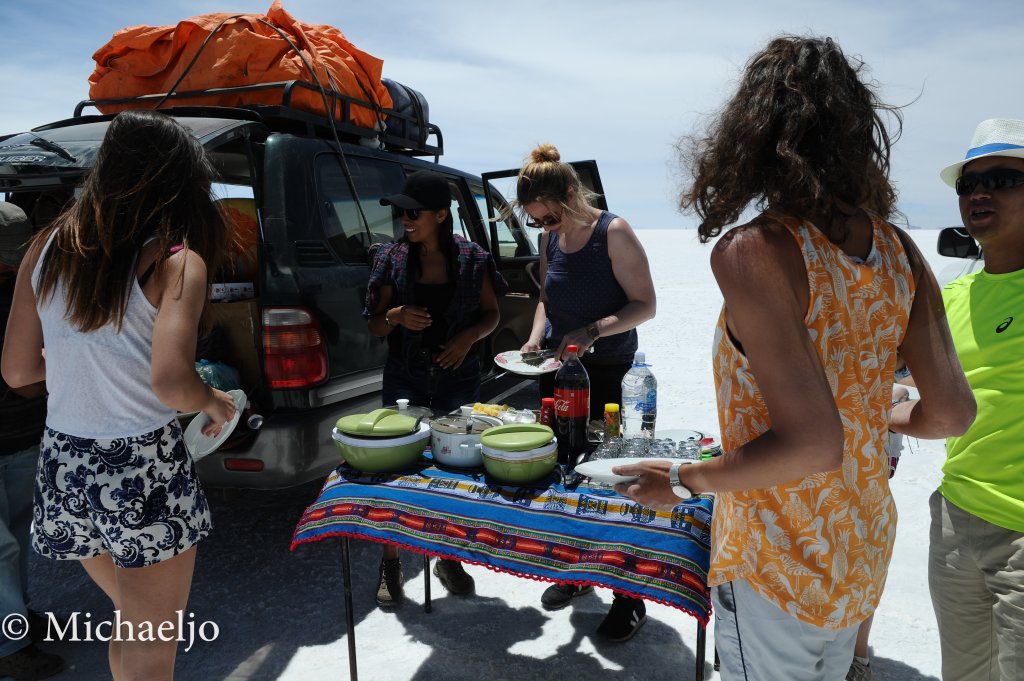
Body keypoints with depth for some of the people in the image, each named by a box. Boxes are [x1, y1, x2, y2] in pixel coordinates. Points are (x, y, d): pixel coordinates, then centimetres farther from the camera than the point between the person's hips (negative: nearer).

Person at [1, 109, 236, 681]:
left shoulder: (47, 248, 3)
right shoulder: (176, 261, -15)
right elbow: (170, 383, -27)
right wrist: (215, 402, -6)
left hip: (63, 466, 6)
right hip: (144, 473, -6)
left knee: (129, 626, 30)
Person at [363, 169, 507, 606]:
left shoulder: (472, 260, -5)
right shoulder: (392, 259, -3)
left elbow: (491, 314, 6)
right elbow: (374, 325, 2)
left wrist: (469, 337, -13)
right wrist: (396, 316, -20)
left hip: (457, 377, 0)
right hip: (404, 378, 0)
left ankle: (449, 558, 32)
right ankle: (391, 563, 25)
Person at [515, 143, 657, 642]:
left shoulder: (613, 233, -13)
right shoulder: (549, 238, 6)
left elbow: (645, 305, -14)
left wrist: (592, 331, -27)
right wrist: (536, 337, -2)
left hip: (606, 372, -6)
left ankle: (629, 598, 13)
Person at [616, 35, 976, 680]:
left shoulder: (754, 251, -25)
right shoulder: (898, 251, -5)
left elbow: (811, 444, -27)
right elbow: (951, 412, -1)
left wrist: (683, 480, -14)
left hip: (778, 568, -6)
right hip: (864, 552, 6)